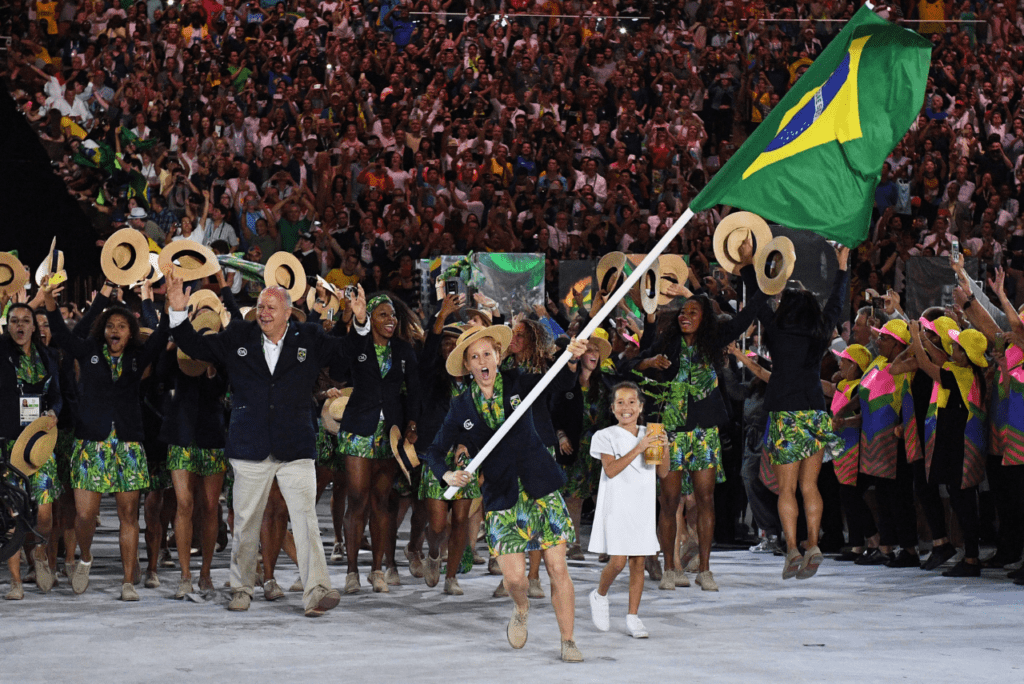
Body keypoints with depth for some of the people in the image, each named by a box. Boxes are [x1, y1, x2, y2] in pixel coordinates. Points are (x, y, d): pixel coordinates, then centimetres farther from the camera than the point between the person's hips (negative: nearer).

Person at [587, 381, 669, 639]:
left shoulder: (649, 435, 10)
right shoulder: (606, 436, -2)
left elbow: (663, 473, 8)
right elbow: (611, 470, -16)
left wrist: (664, 449, -10)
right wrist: (638, 448, -23)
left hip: (643, 507, 4)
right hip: (616, 507, -4)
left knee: (638, 562, 3)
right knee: (618, 561, -10)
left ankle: (633, 617, 9)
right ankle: (600, 596, 18)